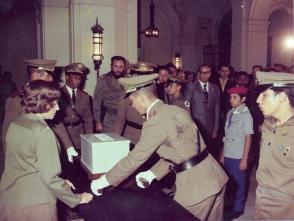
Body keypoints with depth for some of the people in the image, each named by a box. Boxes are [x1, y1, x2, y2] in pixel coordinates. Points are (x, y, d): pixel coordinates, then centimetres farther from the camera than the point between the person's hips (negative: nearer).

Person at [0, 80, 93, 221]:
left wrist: (60, 182, 12)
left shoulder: (15, 124, 2)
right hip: (33, 202, -7)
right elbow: (49, 177, -22)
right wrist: (77, 198, -10)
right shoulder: (43, 132, -21)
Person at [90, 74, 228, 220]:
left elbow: (134, 158, -14)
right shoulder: (175, 110, 8)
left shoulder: (156, 122, -19)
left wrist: (104, 181, -3)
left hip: (196, 184, -8)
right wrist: (151, 174, 12)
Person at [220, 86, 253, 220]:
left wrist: (244, 159, -10)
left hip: (238, 157, -5)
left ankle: (237, 208, 25)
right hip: (228, 155, 5)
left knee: (239, 183, 9)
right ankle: (231, 203, 31)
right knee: (228, 181, 13)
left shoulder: (246, 115, -10)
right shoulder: (230, 113, 5)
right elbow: (226, 135, 8)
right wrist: (223, 154, 8)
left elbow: (248, 138, -9)